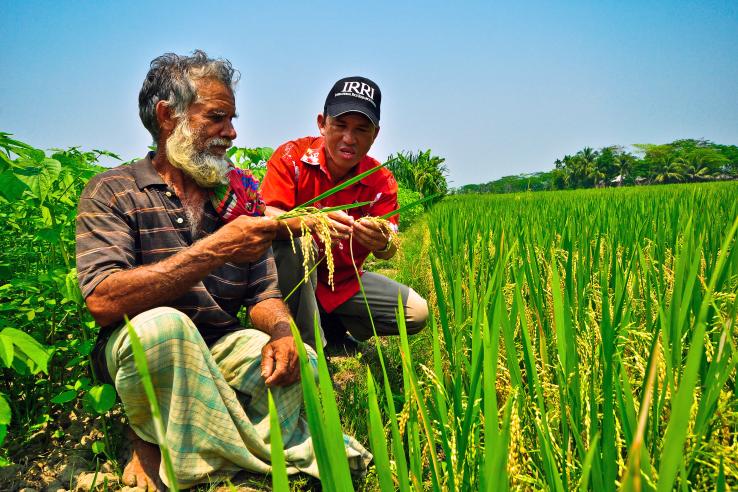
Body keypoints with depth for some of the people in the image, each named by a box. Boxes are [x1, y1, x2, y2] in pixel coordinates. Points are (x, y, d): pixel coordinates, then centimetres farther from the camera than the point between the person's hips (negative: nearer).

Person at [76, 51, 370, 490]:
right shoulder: (113, 192, -5)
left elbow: (263, 293, 4)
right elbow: (103, 301, -22)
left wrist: (282, 331, -19)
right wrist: (215, 251, -26)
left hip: (219, 349, 4)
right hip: (138, 351, -3)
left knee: (300, 363, -22)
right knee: (162, 325, -35)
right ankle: (152, 439, -6)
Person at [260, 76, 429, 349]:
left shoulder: (381, 181, -8)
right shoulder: (292, 156, -15)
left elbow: (389, 250, -15)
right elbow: (264, 217, -27)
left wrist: (383, 243, -42)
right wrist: (310, 222, -48)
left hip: (344, 281, 4)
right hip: (295, 277, -3)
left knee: (416, 312, -5)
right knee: (292, 246, -36)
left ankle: (331, 326, 13)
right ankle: (307, 344, -17)